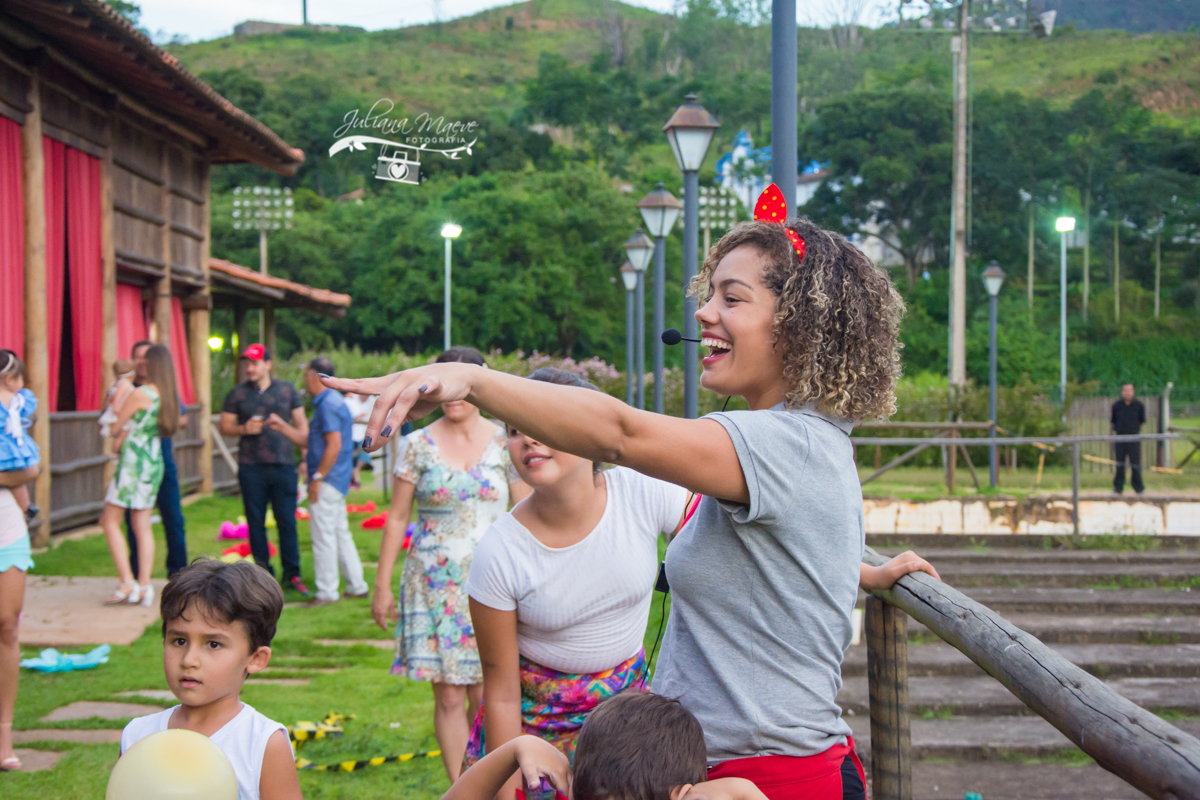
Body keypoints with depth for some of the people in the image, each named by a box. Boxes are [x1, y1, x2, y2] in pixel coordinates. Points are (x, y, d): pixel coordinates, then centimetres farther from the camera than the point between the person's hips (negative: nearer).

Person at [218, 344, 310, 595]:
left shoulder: (287, 390, 8)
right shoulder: (238, 393, 7)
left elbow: (302, 425, 14)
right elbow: (224, 426, 9)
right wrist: (244, 429, -8)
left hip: (283, 464, -1)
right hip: (251, 468, 1)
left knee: (287, 521, -3)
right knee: (256, 522, 3)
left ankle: (292, 574, 5)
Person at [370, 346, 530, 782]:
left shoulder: (503, 443, 3)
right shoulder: (417, 446, 2)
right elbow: (397, 517, 6)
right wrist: (382, 585, 5)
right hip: (434, 585, 0)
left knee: (485, 695, 0)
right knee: (448, 695, 0)